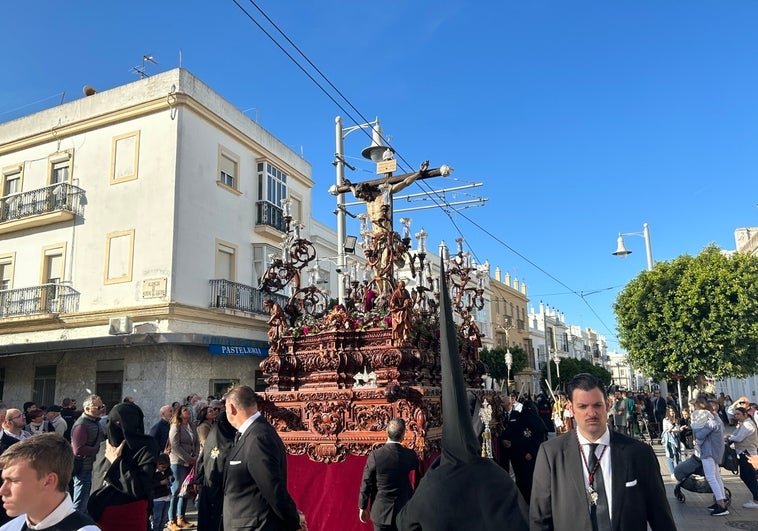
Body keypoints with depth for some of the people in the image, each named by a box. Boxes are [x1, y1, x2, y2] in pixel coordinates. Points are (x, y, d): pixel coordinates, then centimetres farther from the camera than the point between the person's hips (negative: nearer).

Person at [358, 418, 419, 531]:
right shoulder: (411, 455, -9)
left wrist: (362, 507, 4)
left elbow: (366, 484, -8)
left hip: (381, 512, -1)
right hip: (404, 512, 2)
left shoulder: (375, 455, -15)